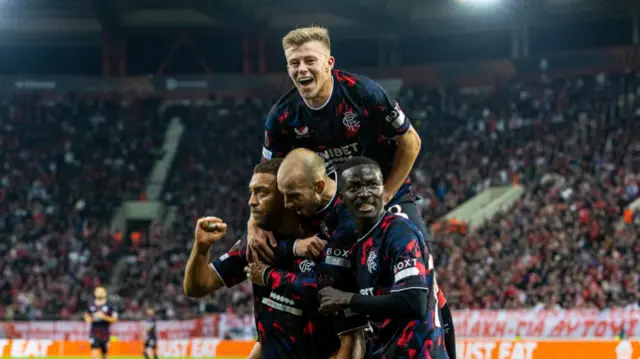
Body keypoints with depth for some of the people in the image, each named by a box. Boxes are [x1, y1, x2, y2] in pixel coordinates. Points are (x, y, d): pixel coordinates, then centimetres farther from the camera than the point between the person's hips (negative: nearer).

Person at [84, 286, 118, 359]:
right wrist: (88, 319, -2)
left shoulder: (110, 305, -6)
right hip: (94, 333, 1)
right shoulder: (91, 305, 4)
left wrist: (104, 317, -21)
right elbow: (87, 314, 22)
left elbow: (115, 319, -7)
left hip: (105, 333, -1)